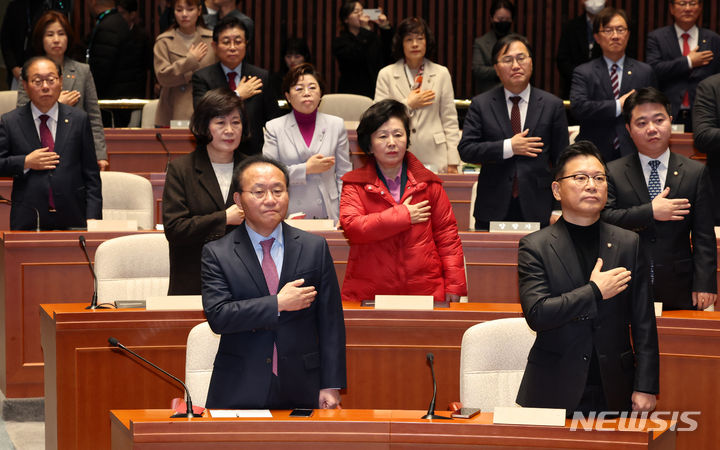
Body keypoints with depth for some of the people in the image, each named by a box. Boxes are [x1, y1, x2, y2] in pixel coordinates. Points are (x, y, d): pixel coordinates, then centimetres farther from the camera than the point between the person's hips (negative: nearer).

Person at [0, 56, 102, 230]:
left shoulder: (79, 119, 7)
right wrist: (25, 163, -11)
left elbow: (91, 175, 6)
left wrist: (93, 218, -2)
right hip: (27, 221, -1)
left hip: (72, 220, 1)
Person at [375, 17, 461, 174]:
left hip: (433, 157, 0)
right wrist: (408, 105, -5)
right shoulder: (386, 75, 8)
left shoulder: (441, 74, 9)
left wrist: (452, 162, 3)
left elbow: (449, 120, 8)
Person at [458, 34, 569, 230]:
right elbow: (465, 150, -3)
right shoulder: (481, 105, 5)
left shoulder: (552, 105, 5)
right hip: (493, 209, 0)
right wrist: (508, 148, -13)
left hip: (536, 211, 0)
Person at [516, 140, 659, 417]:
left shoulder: (629, 244, 7)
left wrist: (646, 386, -1)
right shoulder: (535, 247, -1)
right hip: (555, 392, -2)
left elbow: (644, 324, 5)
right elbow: (537, 314, -13)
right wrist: (595, 291, -12)